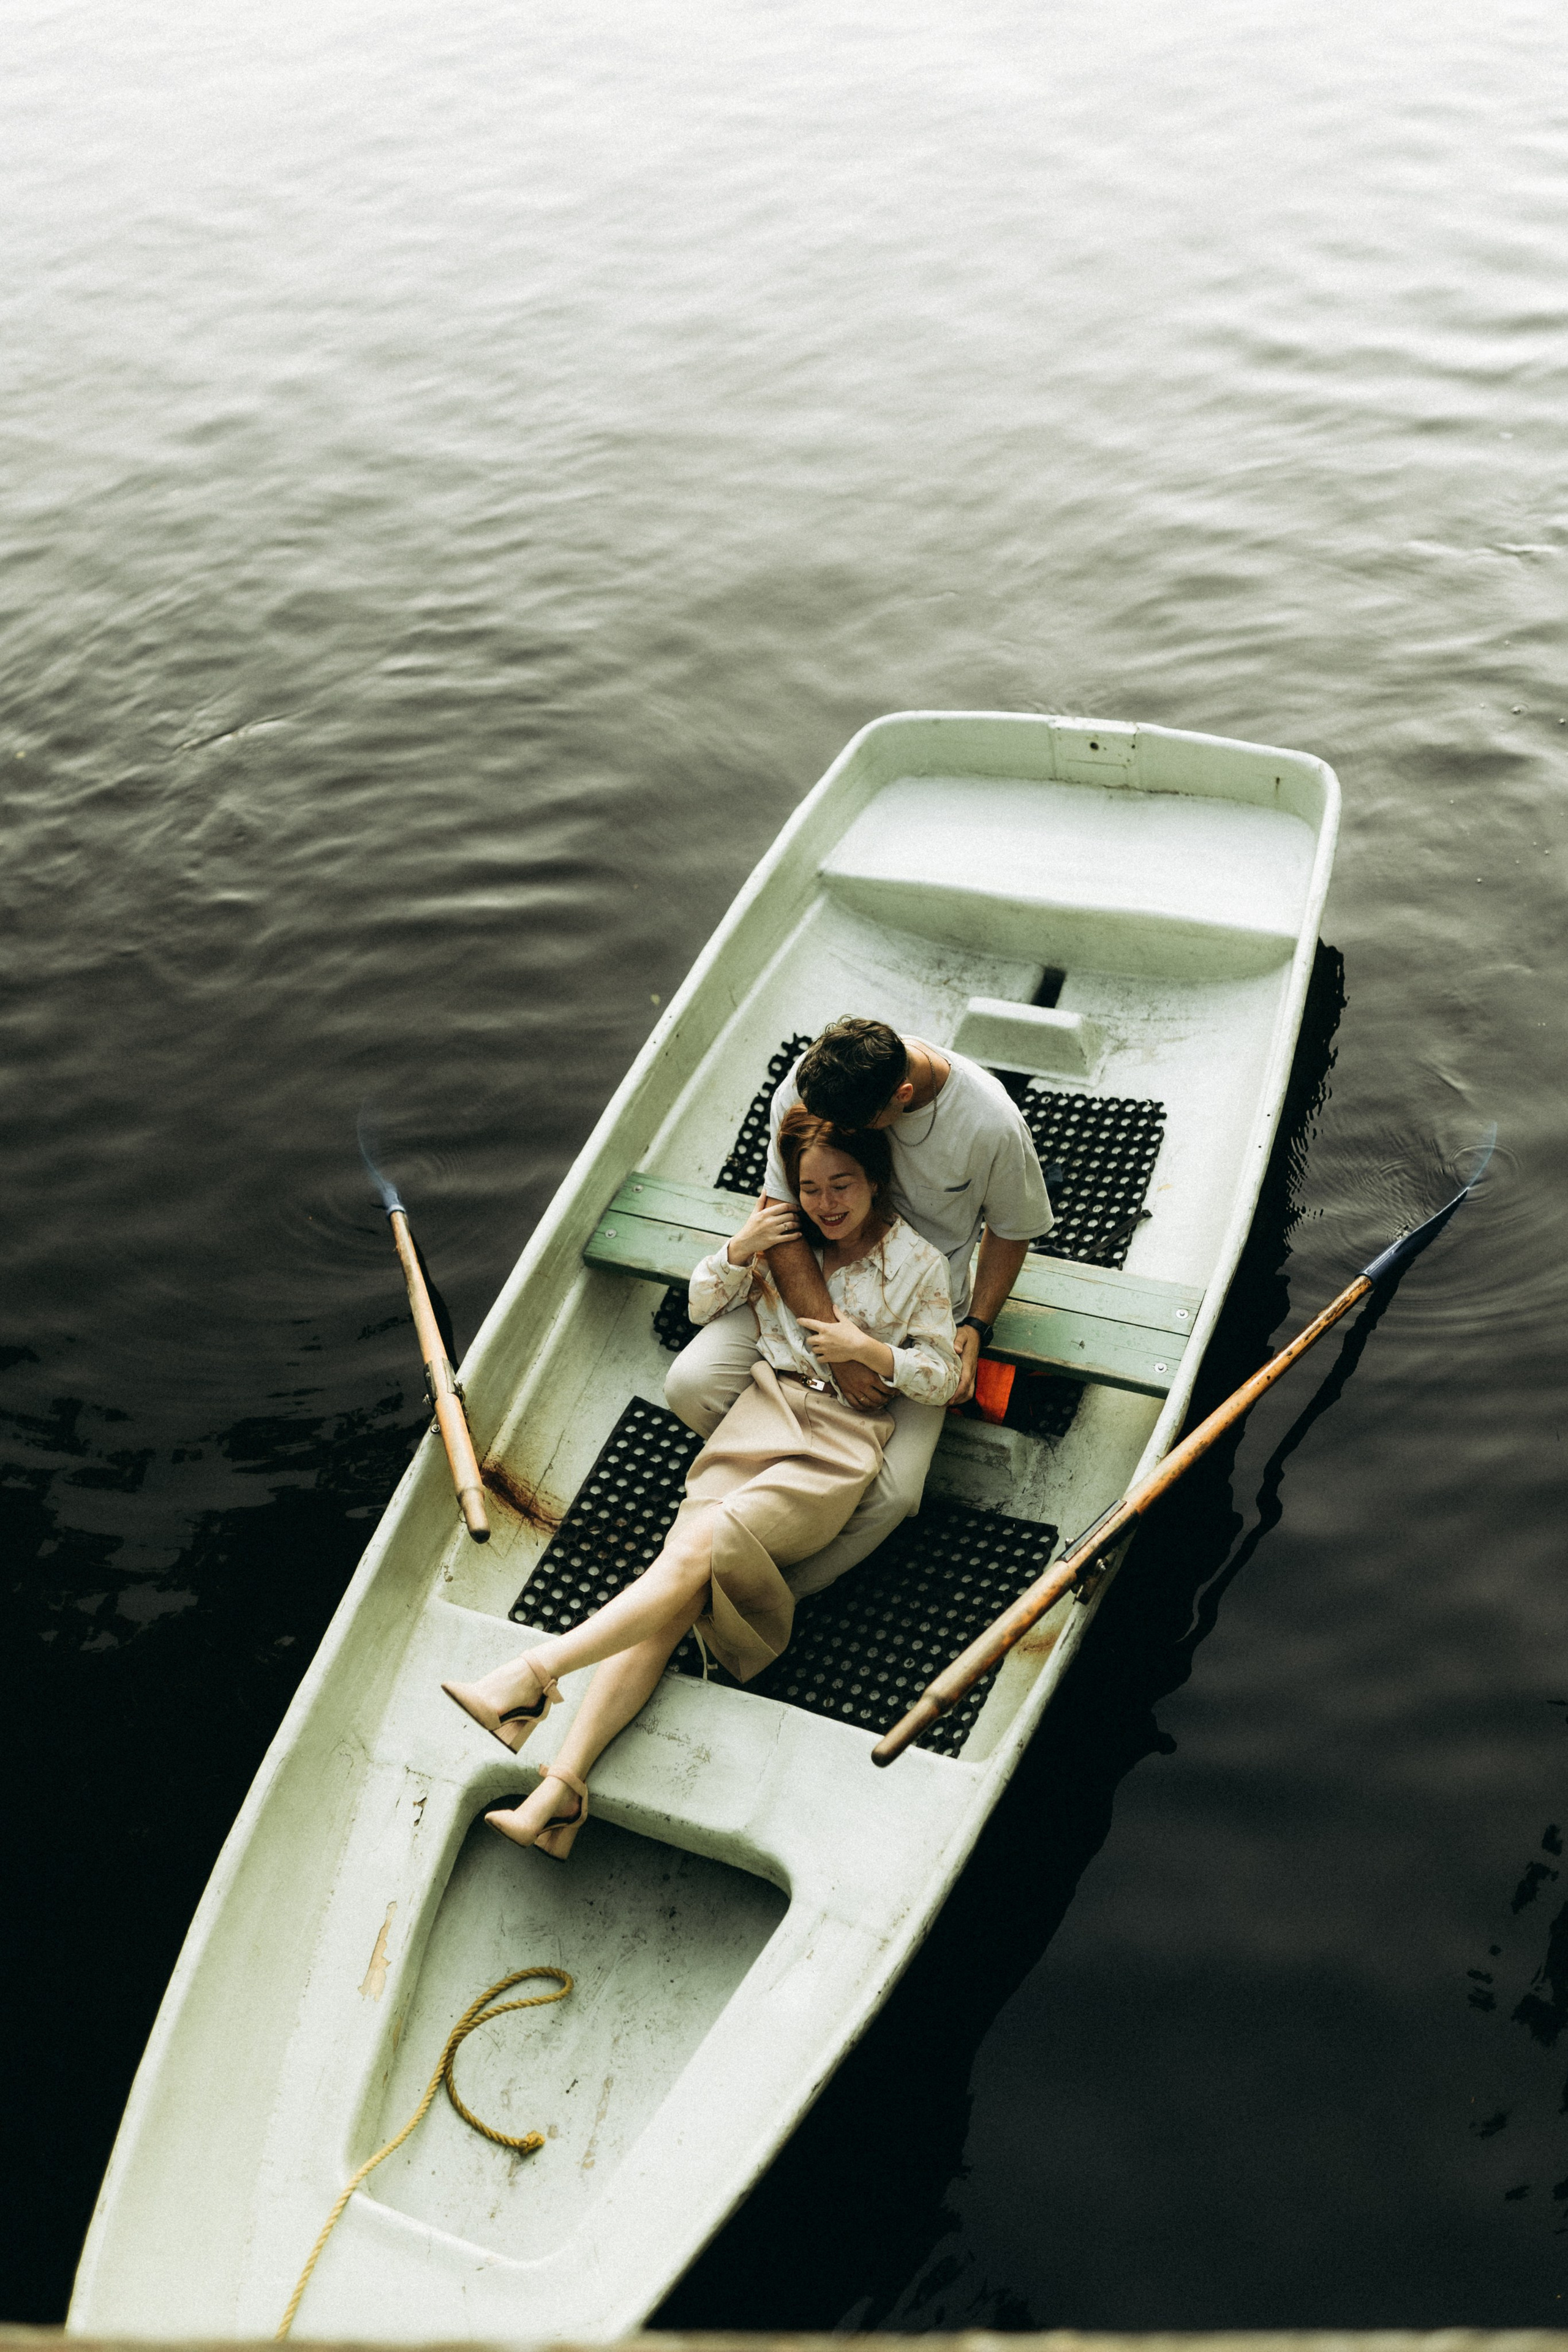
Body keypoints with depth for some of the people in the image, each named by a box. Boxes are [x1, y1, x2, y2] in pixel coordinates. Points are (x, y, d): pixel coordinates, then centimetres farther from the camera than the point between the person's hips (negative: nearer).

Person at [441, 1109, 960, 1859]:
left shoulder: (919, 1264, 6)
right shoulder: (785, 1234, 17)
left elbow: (943, 1378, 9)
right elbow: (702, 1307, 20)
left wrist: (867, 1349, -6)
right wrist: (741, 1250, 2)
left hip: (840, 1446, -3)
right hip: (762, 1410, 3)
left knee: (696, 1551, -28)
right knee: (678, 1580, -19)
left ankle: (535, 1672, -39)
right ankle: (563, 1782, -29)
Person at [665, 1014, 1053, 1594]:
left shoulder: (992, 1125, -25)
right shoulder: (807, 1084, -23)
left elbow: (1009, 1230, -3)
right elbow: (779, 1220, -20)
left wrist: (975, 1327, -12)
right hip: (811, 1279, 2)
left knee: (892, 1494, -21)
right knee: (689, 1386, -18)